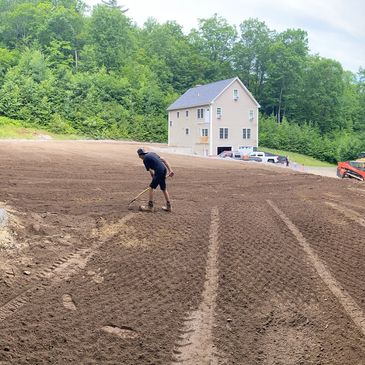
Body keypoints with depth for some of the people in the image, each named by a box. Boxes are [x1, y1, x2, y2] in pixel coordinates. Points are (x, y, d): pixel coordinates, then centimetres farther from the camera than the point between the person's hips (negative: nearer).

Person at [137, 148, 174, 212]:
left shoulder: (145, 159, -1)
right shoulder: (152, 153, 20)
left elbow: (151, 171, 0)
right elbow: (164, 160, 15)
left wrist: (154, 178, 13)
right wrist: (170, 170, 12)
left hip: (159, 172, -8)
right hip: (164, 170, 8)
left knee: (151, 187, 1)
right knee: (164, 189, 18)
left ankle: (150, 206, 3)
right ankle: (168, 206, 24)